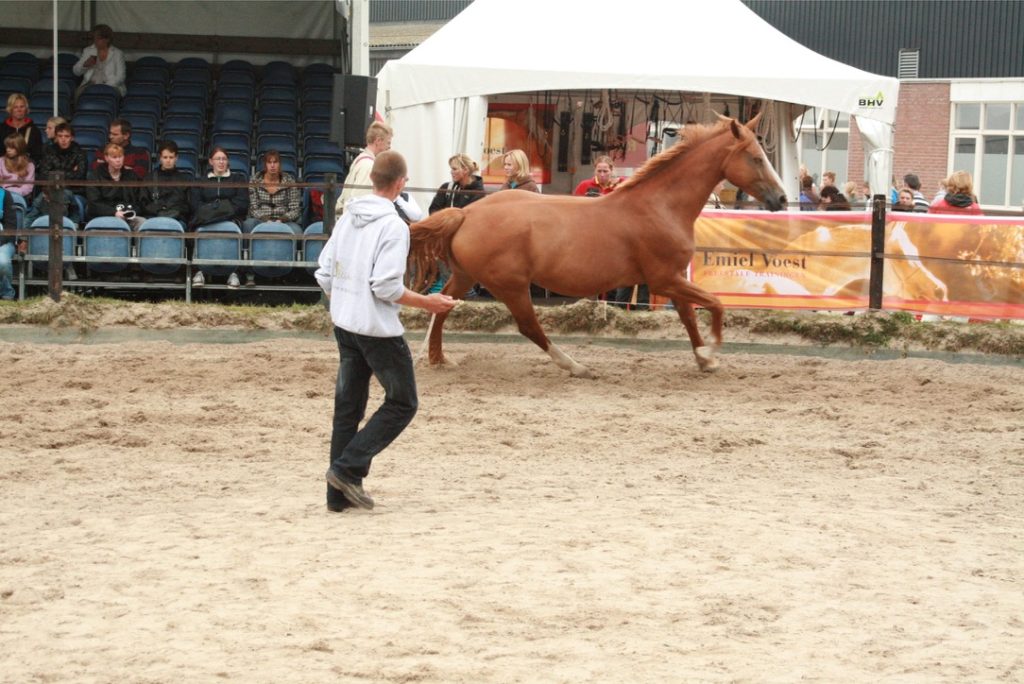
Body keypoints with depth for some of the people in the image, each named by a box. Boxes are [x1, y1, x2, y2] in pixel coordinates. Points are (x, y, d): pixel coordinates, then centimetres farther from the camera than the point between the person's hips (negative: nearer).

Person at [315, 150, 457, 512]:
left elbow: (325, 274, 9)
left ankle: (339, 493, 13)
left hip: (344, 326, 8)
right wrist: (427, 302, -9)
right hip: (378, 329, -8)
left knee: (347, 407, 12)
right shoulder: (393, 226, -17)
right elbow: (387, 287, -21)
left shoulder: (347, 218, 6)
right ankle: (349, 467, -4)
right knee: (402, 403, 6)